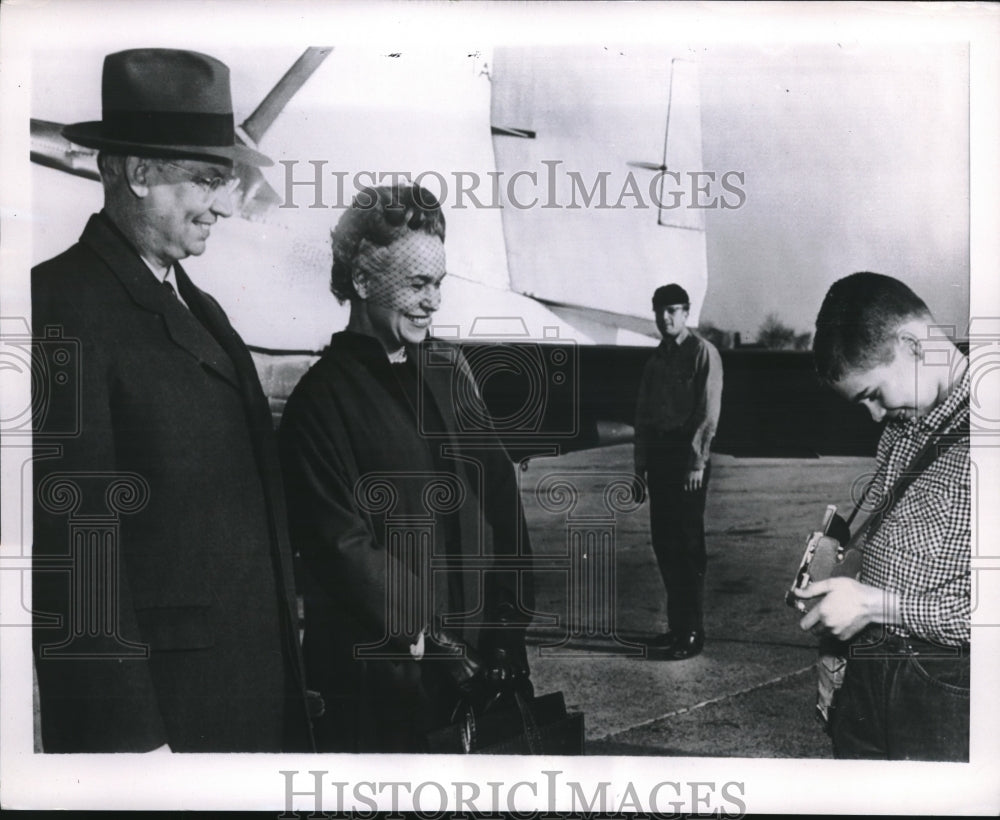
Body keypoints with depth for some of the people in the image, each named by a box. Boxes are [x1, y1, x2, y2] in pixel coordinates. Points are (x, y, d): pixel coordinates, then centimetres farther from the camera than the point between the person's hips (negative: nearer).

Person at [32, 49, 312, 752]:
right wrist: (129, 733, -19)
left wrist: (288, 617, 13)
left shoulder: (200, 306, 14)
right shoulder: (63, 306, -13)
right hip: (160, 699, -8)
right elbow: (73, 539, -19)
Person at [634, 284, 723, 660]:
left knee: (687, 544, -3)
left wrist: (697, 463, -16)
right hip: (659, 455, 7)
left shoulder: (703, 353, -5)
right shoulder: (657, 358, 15)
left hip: (687, 455, -7)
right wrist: (641, 463, 8)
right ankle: (676, 625, 20)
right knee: (663, 542, 9)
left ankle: (692, 632, 5)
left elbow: (708, 412, -11)